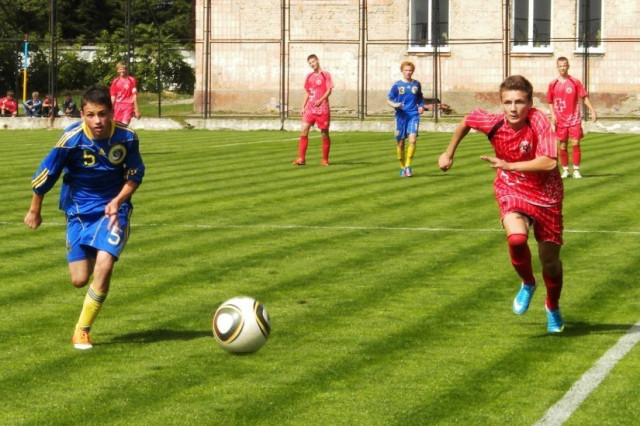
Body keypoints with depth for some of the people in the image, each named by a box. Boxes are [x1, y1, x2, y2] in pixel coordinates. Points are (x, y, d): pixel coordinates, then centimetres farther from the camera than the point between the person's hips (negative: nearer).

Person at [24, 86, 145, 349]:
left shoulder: (127, 138, -15)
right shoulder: (72, 139, -20)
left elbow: (135, 175, 0)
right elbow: (45, 175, -7)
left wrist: (118, 201, -17)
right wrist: (34, 211, 3)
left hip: (113, 208, 0)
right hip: (79, 210, 0)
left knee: (104, 265, -21)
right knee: (79, 280, -1)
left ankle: (82, 330, -2)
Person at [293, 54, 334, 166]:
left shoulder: (325, 75, 0)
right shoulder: (309, 76, 16)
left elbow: (329, 90, -8)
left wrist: (321, 100, -24)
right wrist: (303, 107, 10)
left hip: (322, 108, -4)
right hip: (310, 108, 4)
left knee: (324, 133, 1)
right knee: (304, 130, -8)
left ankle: (325, 159, 10)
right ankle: (301, 158, -8)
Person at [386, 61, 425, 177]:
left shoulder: (416, 84, 8)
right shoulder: (397, 85, 2)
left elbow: (420, 98, 22)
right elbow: (388, 100, 4)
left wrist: (421, 106, 3)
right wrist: (394, 105, -17)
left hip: (414, 115, 0)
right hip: (401, 116, 0)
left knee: (412, 139, -19)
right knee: (400, 143, 4)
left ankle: (408, 166, -12)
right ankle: (402, 167, 21)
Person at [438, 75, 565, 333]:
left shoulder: (538, 121, -27)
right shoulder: (493, 123, -17)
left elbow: (549, 163, -37)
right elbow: (467, 120, 6)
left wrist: (509, 166, -38)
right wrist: (449, 153, 14)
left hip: (546, 195, -1)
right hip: (512, 191, 1)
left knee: (550, 259, 9)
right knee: (516, 238, -29)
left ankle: (553, 308, 41)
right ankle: (527, 284, 4)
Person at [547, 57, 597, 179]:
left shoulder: (575, 82, -1)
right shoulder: (553, 84, 5)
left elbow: (584, 97, 0)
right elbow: (550, 102, 13)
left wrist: (592, 110, -9)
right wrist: (553, 114, -1)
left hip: (574, 118, -2)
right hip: (560, 120, 2)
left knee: (575, 143, -8)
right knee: (562, 145, 5)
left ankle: (576, 170, -2)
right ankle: (565, 170, 17)